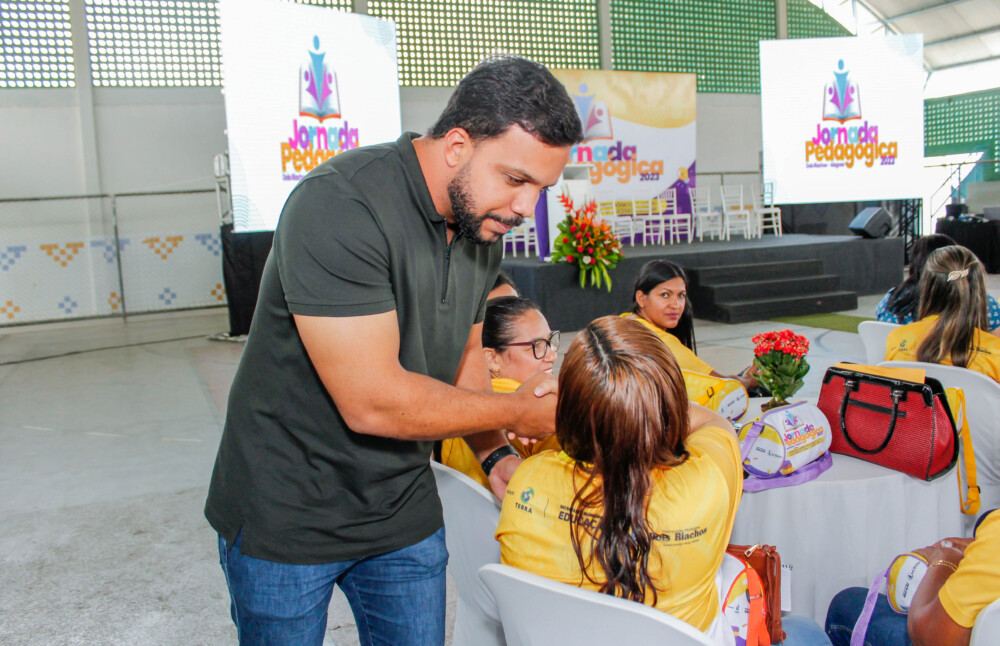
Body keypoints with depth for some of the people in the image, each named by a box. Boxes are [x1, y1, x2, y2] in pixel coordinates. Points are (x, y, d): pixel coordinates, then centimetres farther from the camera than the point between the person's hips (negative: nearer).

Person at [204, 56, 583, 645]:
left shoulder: (483, 226, 0)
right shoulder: (339, 207, -27)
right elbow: (372, 402, -29)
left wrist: (495, 454, -1)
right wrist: (517, 413, -17)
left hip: (405, 511, 6)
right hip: (286, 516, -6)